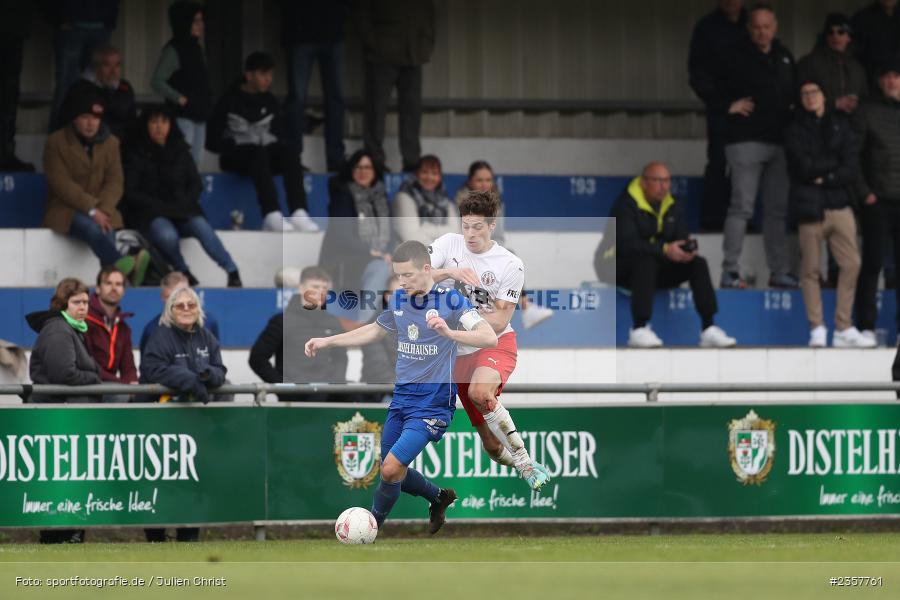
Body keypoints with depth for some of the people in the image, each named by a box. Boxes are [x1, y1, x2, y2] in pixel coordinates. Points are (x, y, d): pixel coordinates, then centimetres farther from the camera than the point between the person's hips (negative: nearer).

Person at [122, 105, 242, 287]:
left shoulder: (179, 149, 13)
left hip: (180, 212, 3)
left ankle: (232, 272, -31)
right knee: (167, 235, -36)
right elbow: (130, 192, -4)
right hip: (149, 215, -3)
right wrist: (164, 207, -12)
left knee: (201, 226, -29)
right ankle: (183, 272, -13)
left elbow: (196, 183, 14)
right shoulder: (136, 153, 0)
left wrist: (184, 203, -6)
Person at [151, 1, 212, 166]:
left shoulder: (195, 48, 14)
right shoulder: (173, 50, -10)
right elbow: (157, 81, -16)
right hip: (182, 116, -8)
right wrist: (179, 98, -15)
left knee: (196, 161, 9)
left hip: (199, 115, 8)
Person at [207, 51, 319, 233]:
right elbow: (214, 142, -3)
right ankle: (272, 215, -53)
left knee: (288, 154, -28)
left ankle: (298, 213, -44)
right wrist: (234, 146, -15)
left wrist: (275, 146, -4)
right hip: (236, 156, -4)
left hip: (265, 152, 4)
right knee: (259, 154, -37)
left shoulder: (269, 101, 13)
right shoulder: (229, 102, 0)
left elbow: (279, 136, 17)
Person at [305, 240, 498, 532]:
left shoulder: (450, 300, -14)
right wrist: (327, 342, 19)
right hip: (402, 397, 7)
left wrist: (449, 332, -41)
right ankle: (439, 498, 40)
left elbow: (490, 338, -25)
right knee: (393, 472, 13)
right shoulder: (398, 300, 5)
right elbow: (374, 331, 24)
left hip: (433, 402, -7)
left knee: (391, 469, -17)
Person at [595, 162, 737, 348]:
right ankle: (639, 331, -42)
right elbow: (627, 243, -28)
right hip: (622, 268, -7)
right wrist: (664, 250, -38)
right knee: (646, 261, -39)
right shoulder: (626, 204, -15)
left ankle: (708, 330, -16)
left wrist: (689, 248, -24)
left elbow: (682, 237, 3)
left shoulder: (673, 206, 8)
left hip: (658, 270, 7)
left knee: (698, 263, -12)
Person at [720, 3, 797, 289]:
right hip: (747, 140, -6)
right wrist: (729, 105, -12)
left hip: (779, 142, 6)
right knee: (742, 206, -9)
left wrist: (793, 110, 8)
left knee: (778, 209, 7)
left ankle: (778, 271, 13)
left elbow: (794, 93, 25)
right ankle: (730, 270, -7)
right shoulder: (737, 57, -4)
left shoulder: (784, 57, 15)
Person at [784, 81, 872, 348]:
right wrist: (835, 165, 0)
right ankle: (817, 328, 2)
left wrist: (826, 178, -8)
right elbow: (805, 168, -7)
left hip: (839, 204, 3)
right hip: (810, 206, -3)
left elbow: (852, 169, 3)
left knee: (851, 264, -5)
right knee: (811, 269, -4)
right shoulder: (795, 129, 6)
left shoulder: (840, 124, 13)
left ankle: (844, 328, 1)